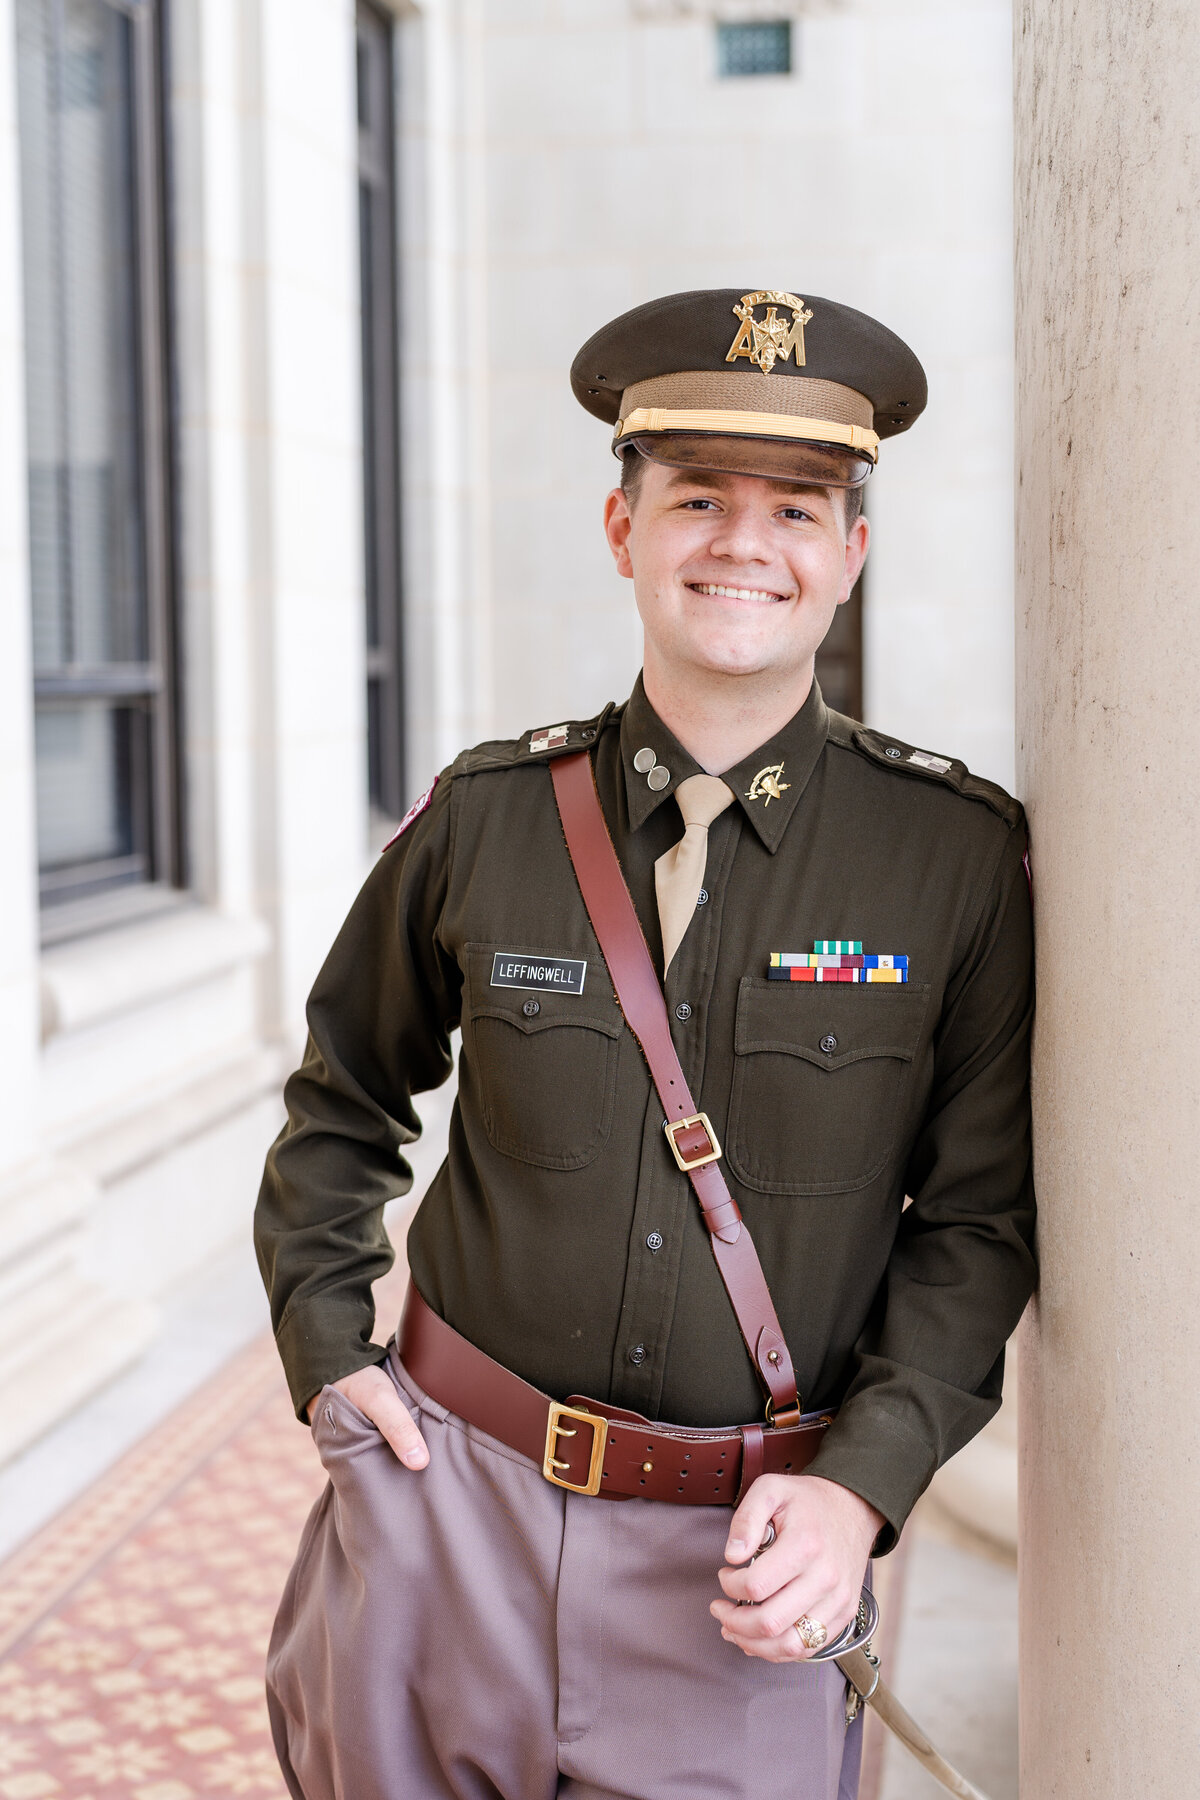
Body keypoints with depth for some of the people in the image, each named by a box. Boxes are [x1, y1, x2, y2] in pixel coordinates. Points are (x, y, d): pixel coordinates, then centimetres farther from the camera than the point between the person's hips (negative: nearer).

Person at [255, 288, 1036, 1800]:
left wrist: (860, 1488, -13)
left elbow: (982, 1215, -2)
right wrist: (327, 1348, 3)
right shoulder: (483, 821, -2)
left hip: (739, 1559, -1)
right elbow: (343, 1097, 14)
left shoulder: (962, 856, -6)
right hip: (448, 1504, 2)